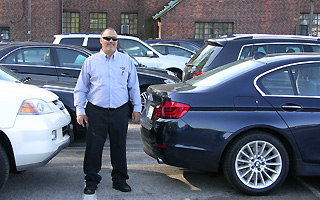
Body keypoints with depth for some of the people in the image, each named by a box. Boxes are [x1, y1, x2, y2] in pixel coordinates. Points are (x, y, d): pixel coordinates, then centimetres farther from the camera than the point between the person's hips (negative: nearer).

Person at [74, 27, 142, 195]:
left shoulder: (127, 61, 10)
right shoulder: (91, 61, 5)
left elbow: (134, 86, 15)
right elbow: (80, 89, 8)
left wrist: (137, 108, 10)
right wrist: (80, 111, 2)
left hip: (120, 112, 1)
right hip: (96, 112, -1)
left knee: (119, 146, 8)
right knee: (93, 147, 1)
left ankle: (119, 179, 23)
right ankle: (91, 181, 15)